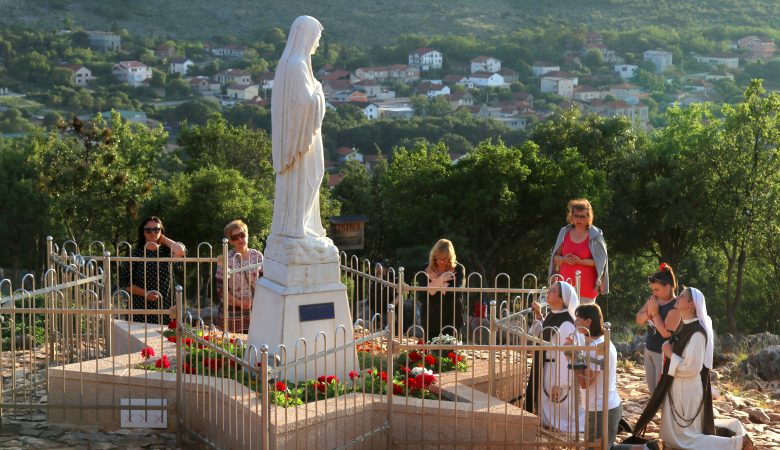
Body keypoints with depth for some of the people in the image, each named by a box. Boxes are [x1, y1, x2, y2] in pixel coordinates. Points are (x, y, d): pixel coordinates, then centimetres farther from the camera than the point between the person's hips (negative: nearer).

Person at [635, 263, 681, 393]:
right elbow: (639, 320, 5)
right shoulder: (653, 300, 2)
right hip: (649, 350, 8)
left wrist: (655, 313, -22)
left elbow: (666, 333, -26)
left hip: (664, 354, -8)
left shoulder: (675, 307, -20)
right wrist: (648, 313, -15)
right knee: (652, 390, 18)